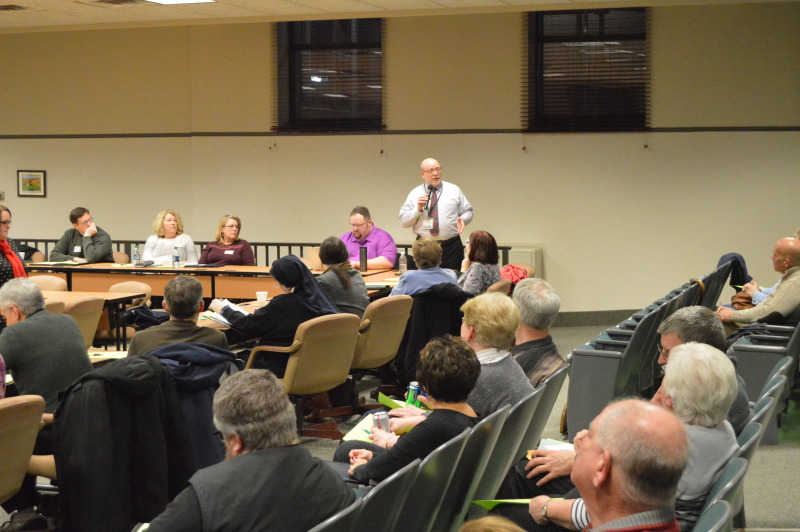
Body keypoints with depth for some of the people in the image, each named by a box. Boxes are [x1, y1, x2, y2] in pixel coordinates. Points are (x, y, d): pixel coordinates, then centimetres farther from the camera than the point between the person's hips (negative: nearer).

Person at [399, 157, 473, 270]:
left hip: (451, 248, 0)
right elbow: (404, 221, 3)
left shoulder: (454, 190, 9)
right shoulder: (415, 194, 7)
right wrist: (418, 209, -12)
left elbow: (468, 212, 11)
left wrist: (462, 219, -11)